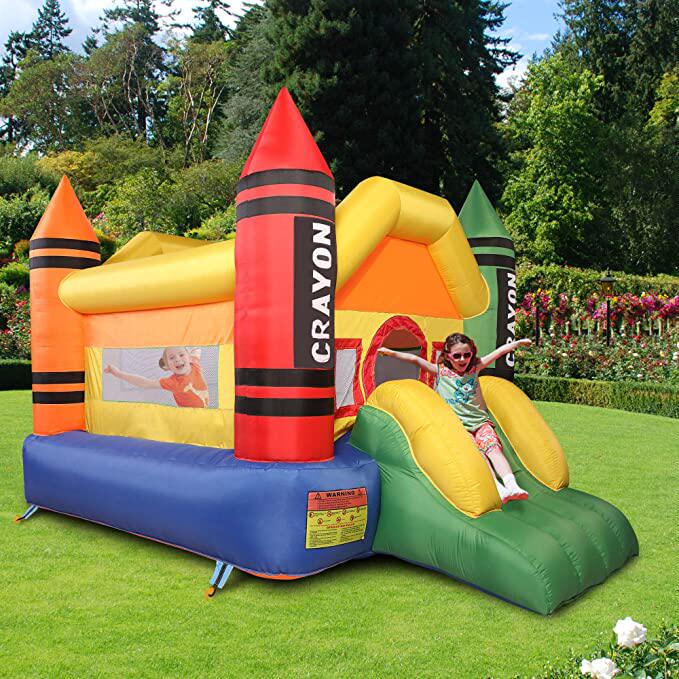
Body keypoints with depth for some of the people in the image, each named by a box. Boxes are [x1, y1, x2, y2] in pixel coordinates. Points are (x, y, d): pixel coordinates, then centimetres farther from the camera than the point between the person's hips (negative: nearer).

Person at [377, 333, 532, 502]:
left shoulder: (474, 368, 12)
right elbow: (415, 359, -1)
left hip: (480, 422, 3)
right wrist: (392, 353, -8)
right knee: (476, 452, -27)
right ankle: (498, 489, -41)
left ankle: (512, 486, -35)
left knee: (493, 447, -24)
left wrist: (519, 342, 21)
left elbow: (498, 352, 15)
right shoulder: (441, 371, 5)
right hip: (458, 425, -3)